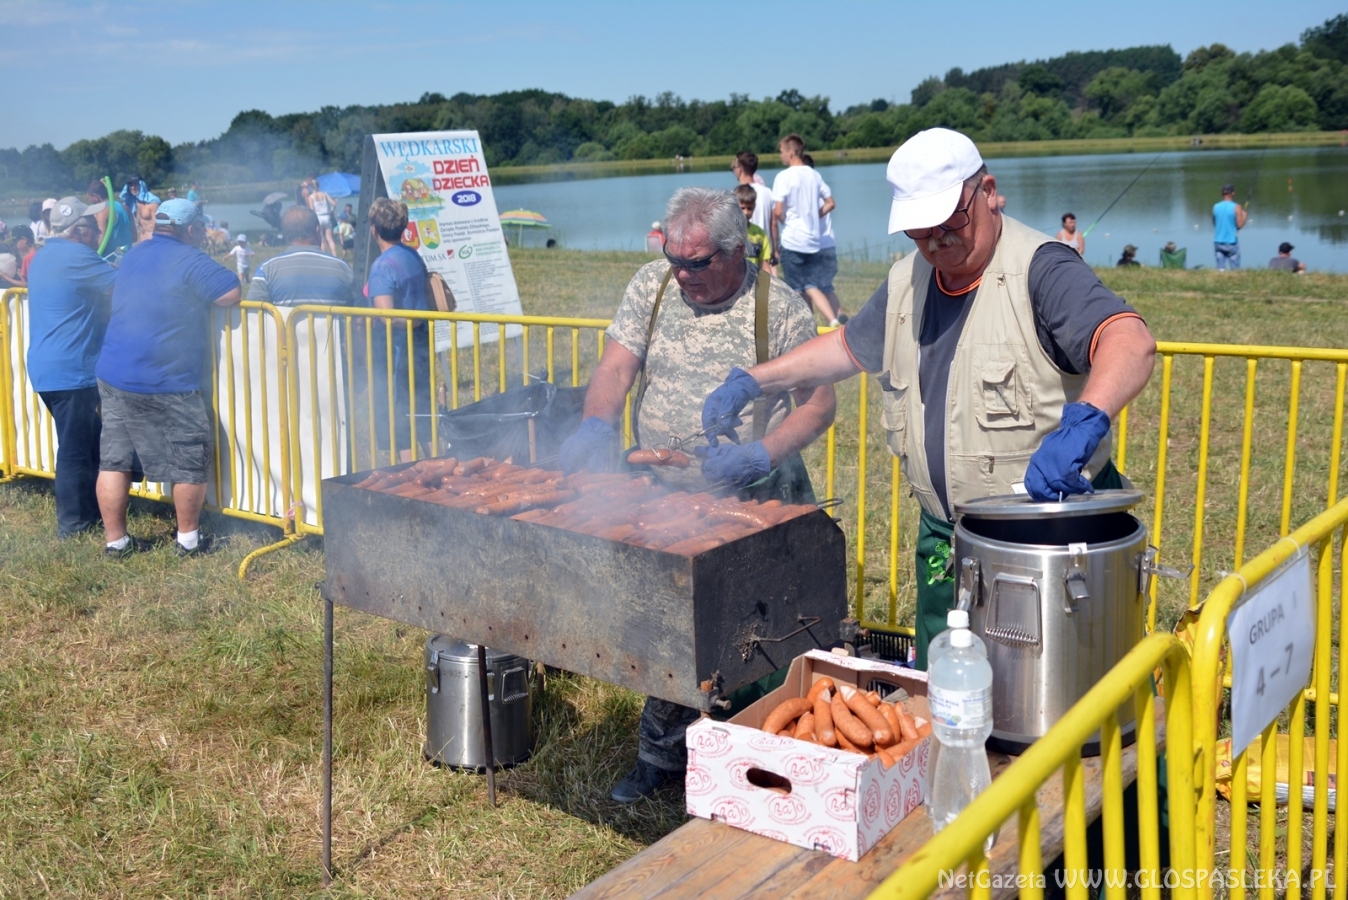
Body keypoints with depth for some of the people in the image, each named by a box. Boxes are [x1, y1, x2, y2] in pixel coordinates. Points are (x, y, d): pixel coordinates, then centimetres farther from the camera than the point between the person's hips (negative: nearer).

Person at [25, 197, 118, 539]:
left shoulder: (45, 256, 16)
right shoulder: (75, 257, -16)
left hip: (49, 366, 10)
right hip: (69, 370, -10)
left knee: (90, 441, 17)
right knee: (75, 448, -2)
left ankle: (92, 510, 25)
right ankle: (73, 524, 5)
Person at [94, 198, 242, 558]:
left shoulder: (133, 255, 15)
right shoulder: (190, 260, -10)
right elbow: (233, 294, -17)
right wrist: (203, 292, 5)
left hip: (114, 374, 8)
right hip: (165, 382, -7)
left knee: (114, 459, 9)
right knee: (190, 460, 6)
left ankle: (115, 540, 15)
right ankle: (188, 539, 13)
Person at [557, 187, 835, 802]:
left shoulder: (780, 307, -7)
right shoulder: (652, 286, 4)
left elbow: (818, 403, -7)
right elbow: (616, 368, -1)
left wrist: (758, 456, -22)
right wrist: (597, 427, -21)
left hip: (753, 508, -3)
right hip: (662, 500, 3)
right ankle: (662, 757, 30)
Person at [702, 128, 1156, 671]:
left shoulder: (1040, 270, -16)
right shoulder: (907, 281, 8)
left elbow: (1131, 342, -30)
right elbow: (848, 348, 23)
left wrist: (1080, 426, -48)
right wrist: (750, 383, 16)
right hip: (945, 540, 7)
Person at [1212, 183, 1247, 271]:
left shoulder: (1215, 207, 2)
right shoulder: (1236, 207, -9)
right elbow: (1239, 225, -10)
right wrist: (1244, 216, 7)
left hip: (1218, 241, 3)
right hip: (1231, 241, -3)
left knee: (1220, 268, 4)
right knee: (1235, 269, 5)